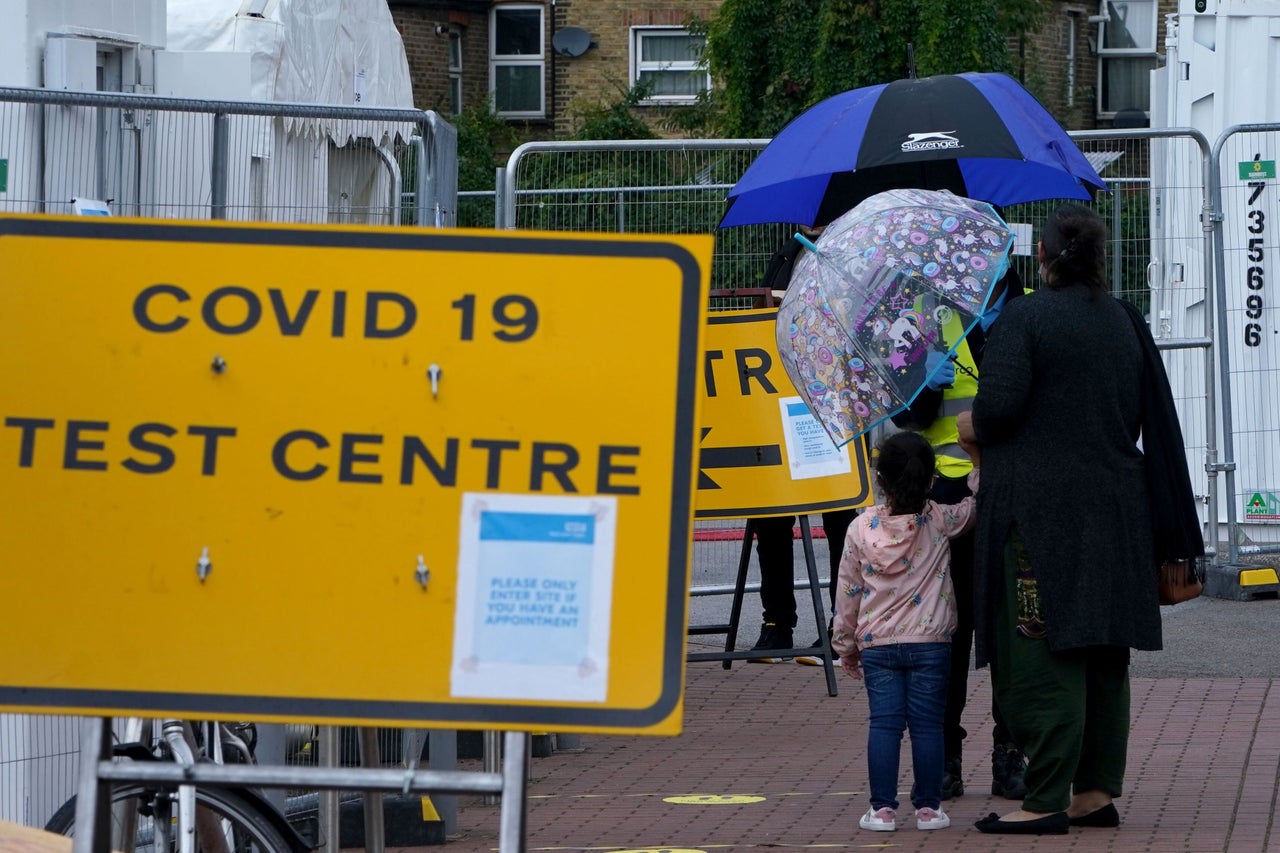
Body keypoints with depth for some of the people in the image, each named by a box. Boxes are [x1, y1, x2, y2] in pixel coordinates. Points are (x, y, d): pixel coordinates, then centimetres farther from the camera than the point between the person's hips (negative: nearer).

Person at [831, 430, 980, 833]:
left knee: (884, 723, 2)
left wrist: (845, 644, 15)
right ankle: (928, 807, 5)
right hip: (930, 642, -1)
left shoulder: (861, 528, 0)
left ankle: (882, 808, -2)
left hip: (877, 644, 1)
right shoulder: (940, 521, -6)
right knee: (927, 724, 3)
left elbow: (848, 591, 5)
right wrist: (979, 461, 19)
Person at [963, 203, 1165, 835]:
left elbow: (998, 408, -19)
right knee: (1102, 653, 11)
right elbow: (1137, 415, 16)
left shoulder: (1024, 316, -10)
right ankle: (1097, 791, 15)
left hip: (1040, 504, -7)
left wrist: (968, 426, 1)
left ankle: (1046, 801, -8)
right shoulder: (1121, 322, 11)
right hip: (1115, 504, 7)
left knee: (1043, 654, -6)